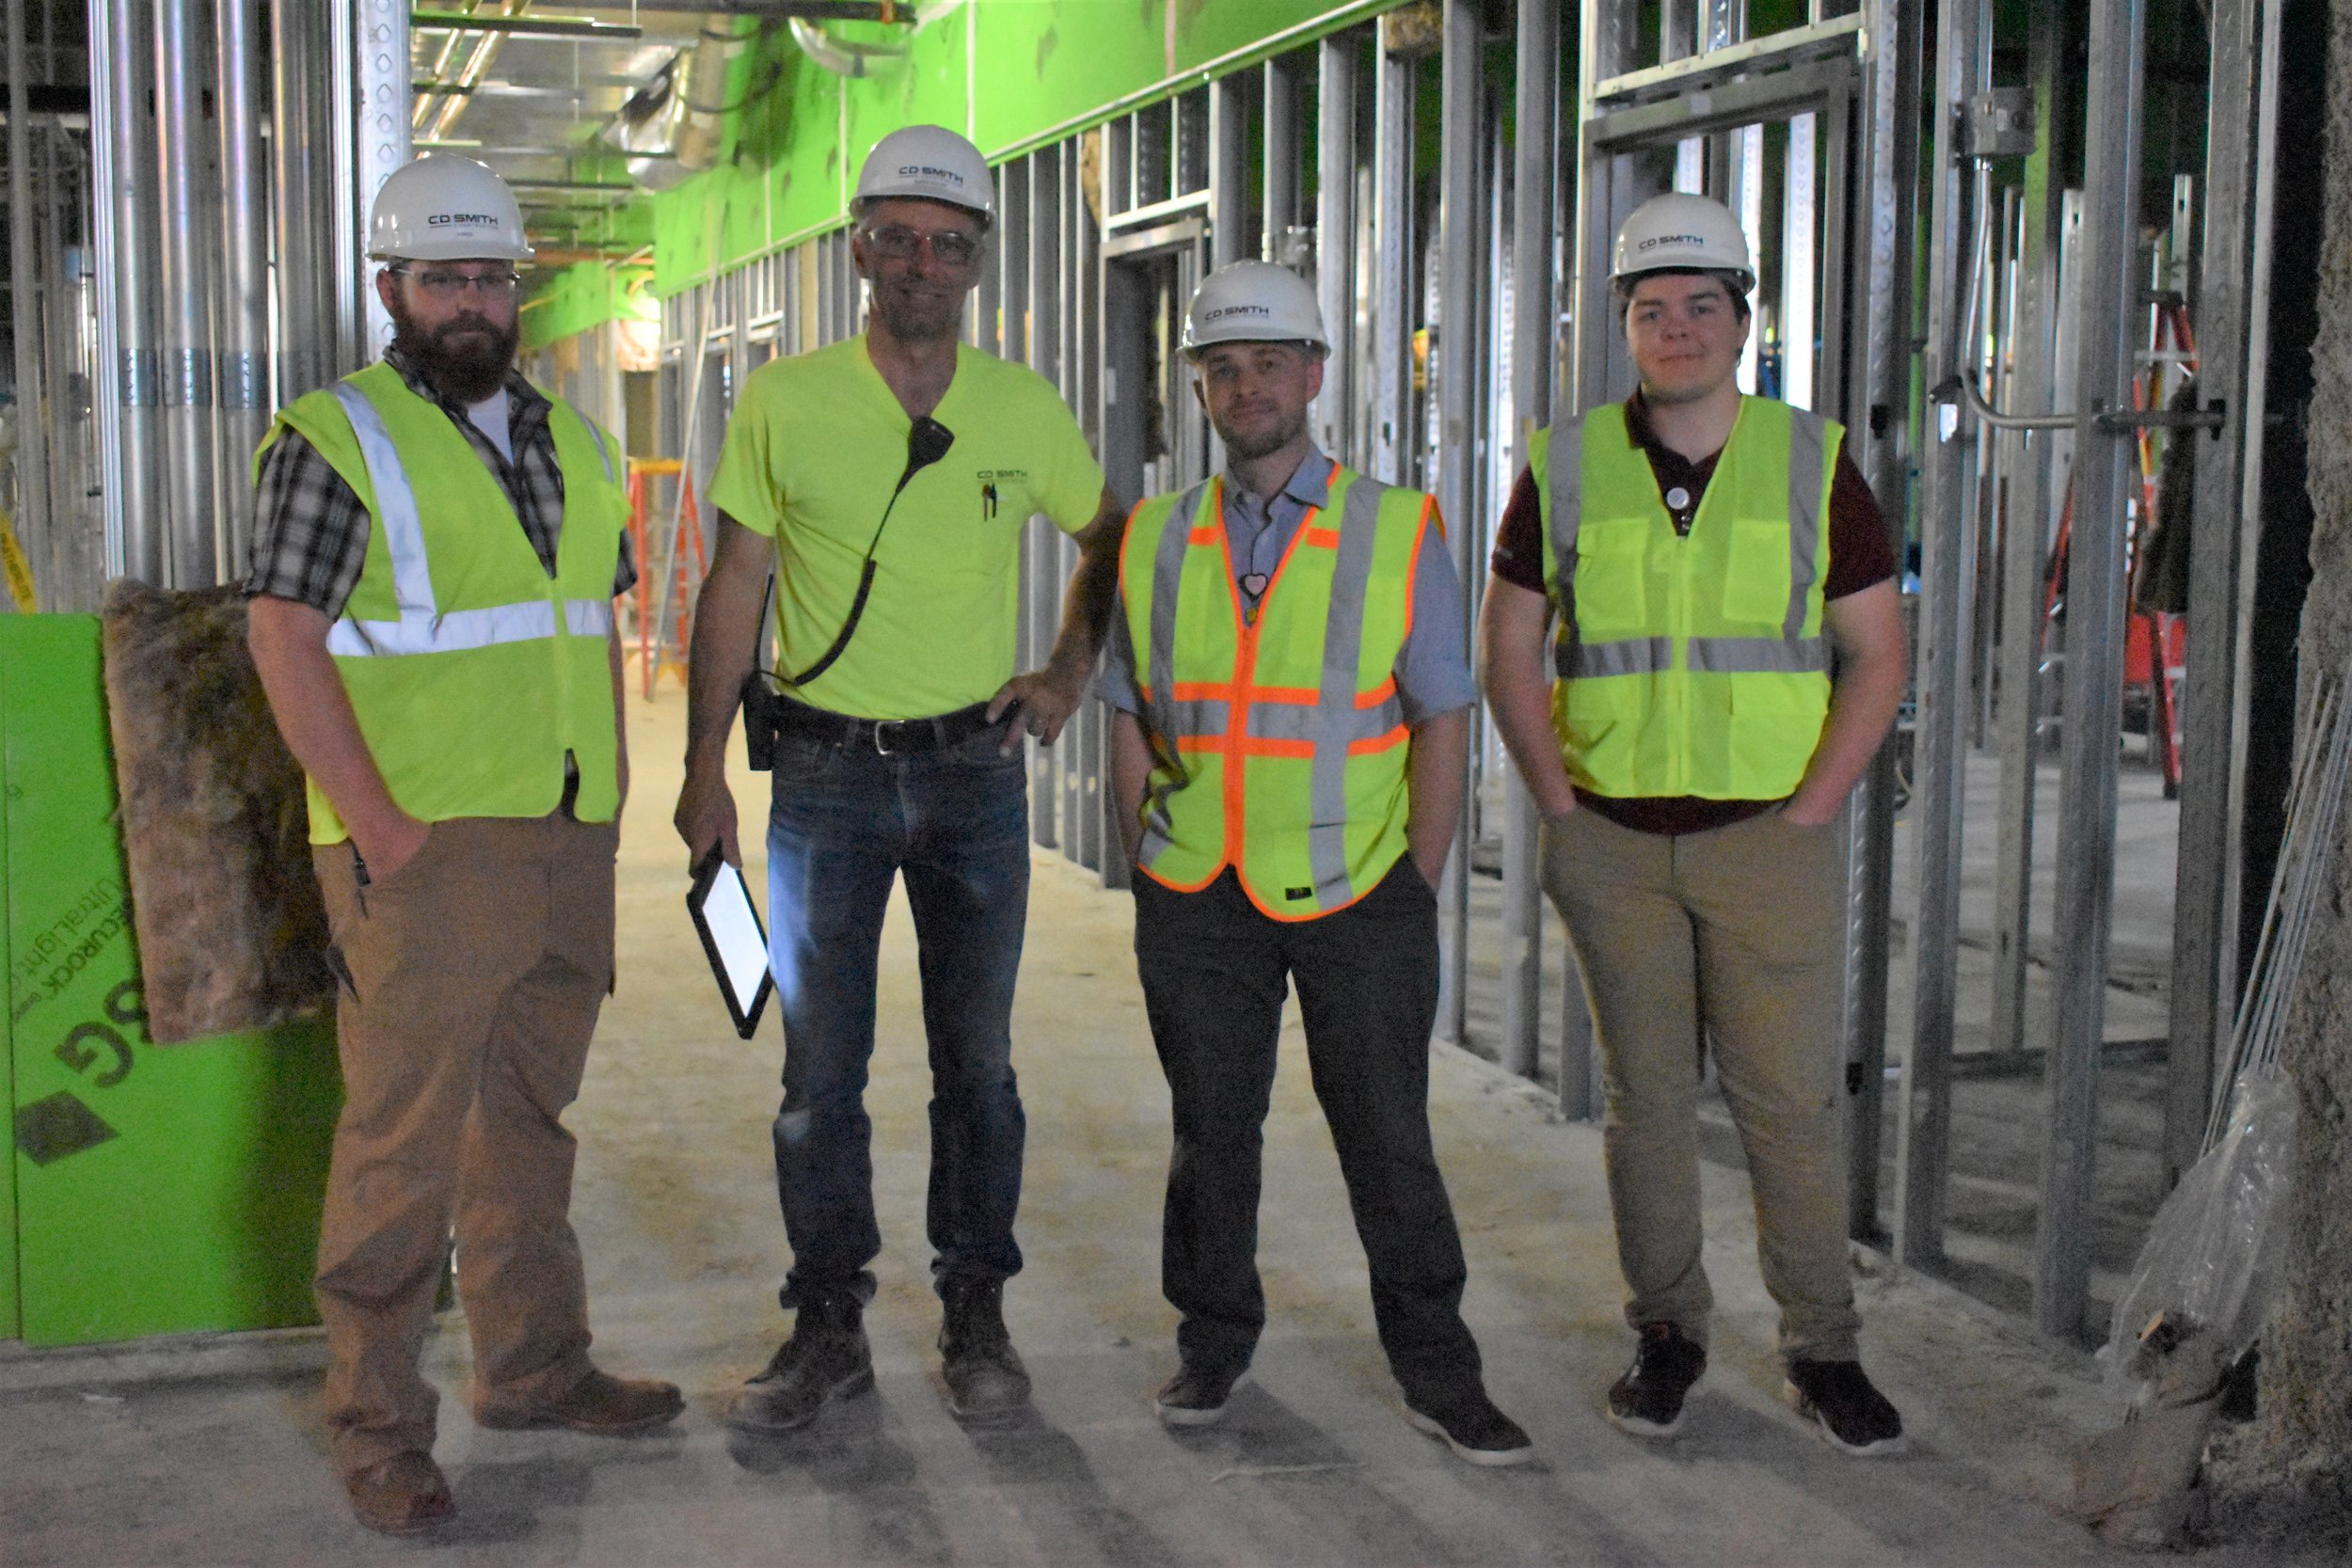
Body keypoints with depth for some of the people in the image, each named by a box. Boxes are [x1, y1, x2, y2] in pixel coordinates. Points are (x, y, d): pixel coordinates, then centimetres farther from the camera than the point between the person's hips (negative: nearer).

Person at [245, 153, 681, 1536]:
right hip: (426, 853, -6)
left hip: (570, 848, 7)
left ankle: (535, 1365, 29)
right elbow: (285, 639, -11)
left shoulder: (572, 444, 15)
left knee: (530, 1119, 16)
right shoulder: (337, 440, -6)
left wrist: (611, 780, 11)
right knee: (404, 1139, -3)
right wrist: (376, 822, -17)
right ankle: (376, 1424, 8)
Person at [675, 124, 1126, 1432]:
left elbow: (1111, 537, 16)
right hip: (827, 774, -1)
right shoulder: (785, 402, -3)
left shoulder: (1026, 409, 0)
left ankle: (977, 1318, 22)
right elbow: (737, 585, 1)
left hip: (976, 771, 1)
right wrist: (705, 769, -1)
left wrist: (1071, 671, 4)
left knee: (977, 1062, 8)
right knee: (821, 1068, 5)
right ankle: (830, 1325, 18)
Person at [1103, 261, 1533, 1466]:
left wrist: (1415, 895, -4)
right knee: (1211, 1131, 12)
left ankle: (1437, 1375, 17)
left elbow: (1443, 722, -1)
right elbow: (1131, 722, 11)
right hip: (1198, 907, 2)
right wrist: (1151, 873, 5)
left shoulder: (1399, 533, -2)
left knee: (1389, 1140, 4)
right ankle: (1214, 1342, 29)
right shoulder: (1156, 542, 6)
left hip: (1357, 897, -2)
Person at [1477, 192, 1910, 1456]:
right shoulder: (1566, 468, 3)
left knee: (1790, 1100, 2)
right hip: (1613, 842, 1)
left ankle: (1822, 1350, 16)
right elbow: (1508, 648, 7)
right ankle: (1667, 1332, 24)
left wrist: (1808, 810, -5)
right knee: (1645, 1096, 9)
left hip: (1770, 841, -1)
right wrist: (1559, 803, -1)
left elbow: (1877, 652, 3)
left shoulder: (1812, 463, 1)